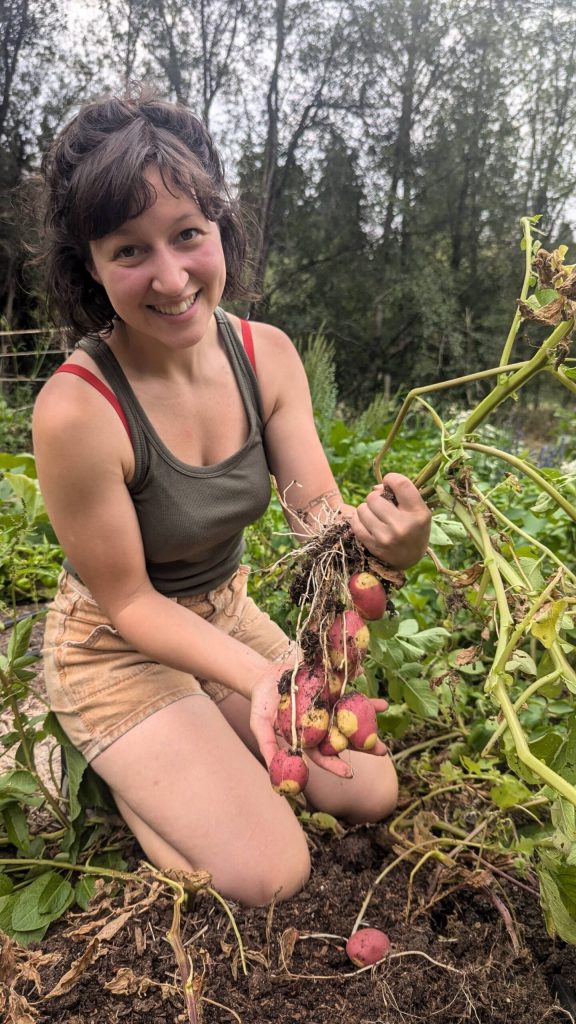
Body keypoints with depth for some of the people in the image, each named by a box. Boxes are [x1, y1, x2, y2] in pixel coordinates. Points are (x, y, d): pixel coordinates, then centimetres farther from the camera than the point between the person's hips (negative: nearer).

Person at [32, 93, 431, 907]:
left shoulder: (266, 354, -14)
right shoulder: (77, 410, -31)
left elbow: (323, 518, -13)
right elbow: (128, 601, -20)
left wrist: (394, 542, -37)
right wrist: (261, 675, -34)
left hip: (227, 615, 6)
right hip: (118, 648, -5)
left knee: (371, 794, 7)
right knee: (269, 876, -10)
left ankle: (210, 744, 25)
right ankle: (119, 770, 14)